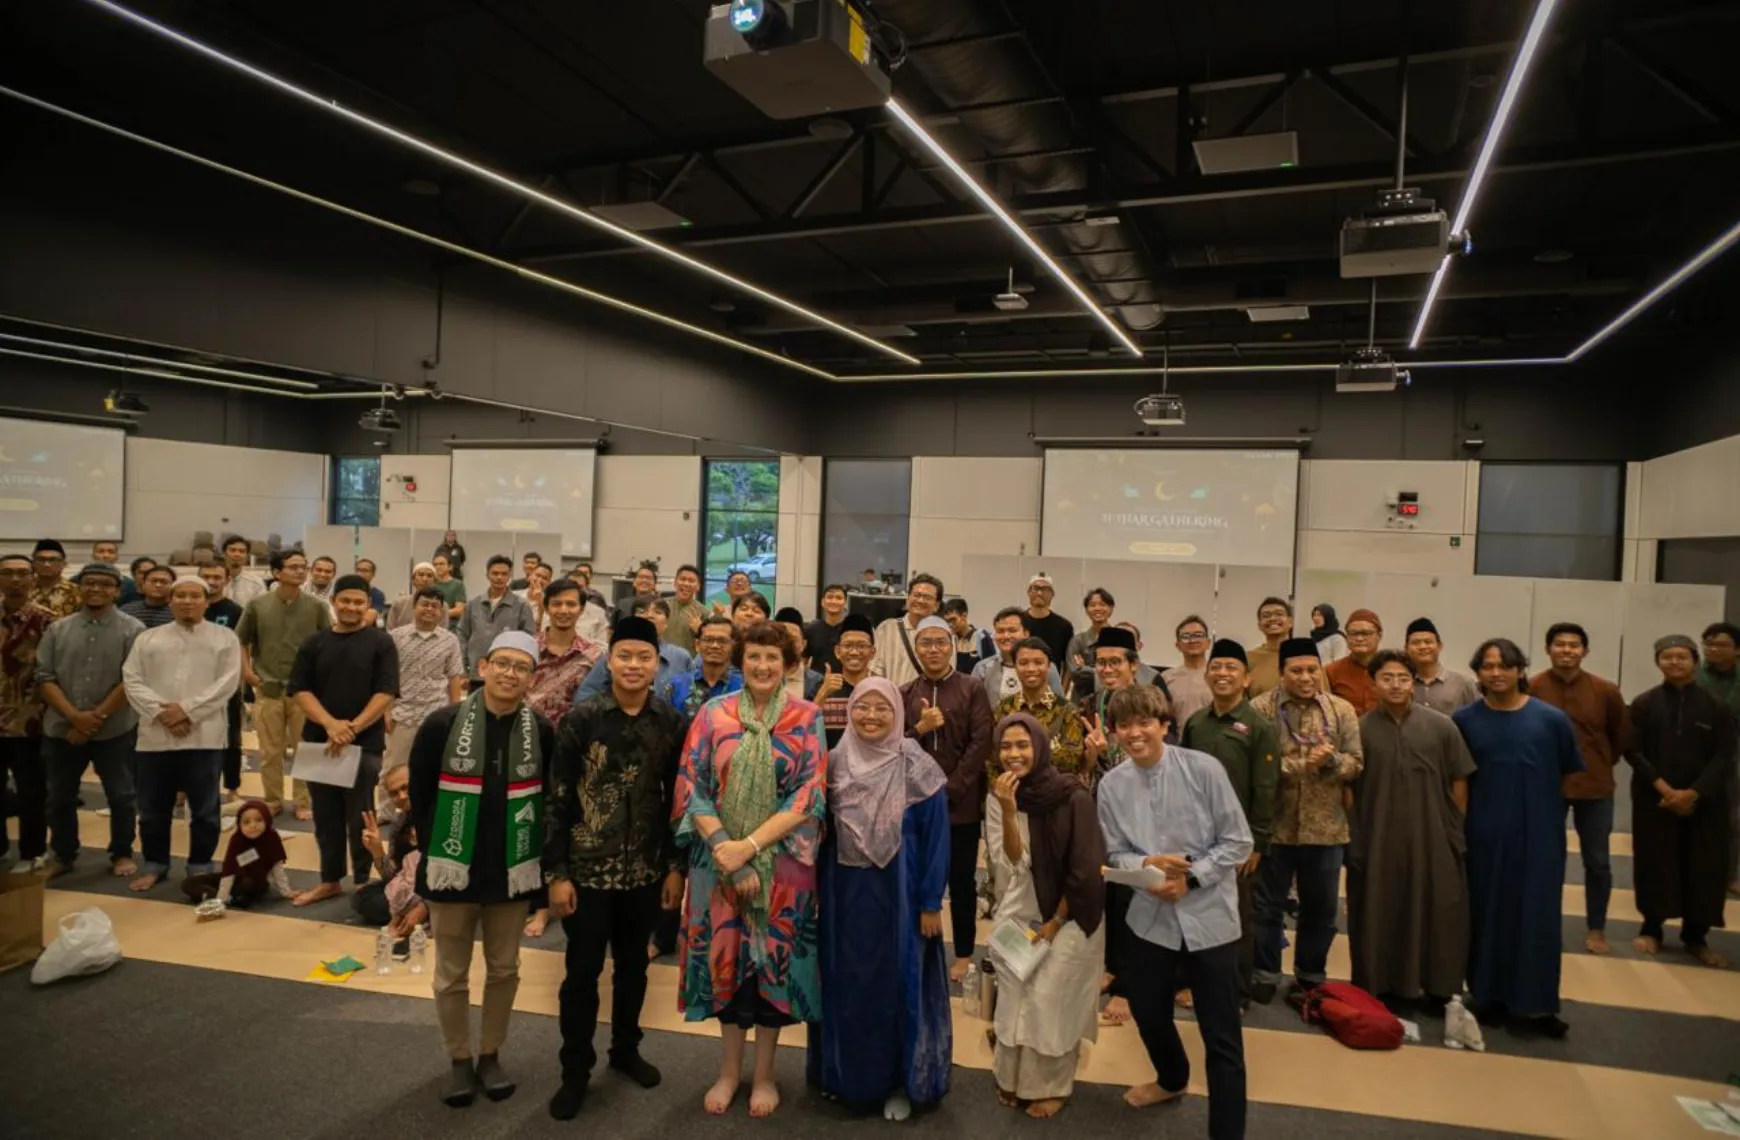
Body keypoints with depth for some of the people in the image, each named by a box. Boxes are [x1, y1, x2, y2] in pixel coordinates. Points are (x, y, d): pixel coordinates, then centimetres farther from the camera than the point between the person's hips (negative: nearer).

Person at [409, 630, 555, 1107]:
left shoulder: (542, 732, -6)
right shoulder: (442, 724, -10)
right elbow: (418, 793, -2)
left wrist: (534, 851, 3)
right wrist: (436, 850, 2)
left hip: (513, 871, 2)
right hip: (453, 869, -1)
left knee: (504, 970, 14)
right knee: (451, 974, 11)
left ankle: (490, 1055, 33)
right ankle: (460, 1060, 30)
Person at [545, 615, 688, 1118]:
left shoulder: (671, 722, -3)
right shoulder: (581, 717, -10)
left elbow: (677, 798, 3)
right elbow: (558, 798, -8)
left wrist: (676, 866, 3)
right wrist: (556, 872, -9)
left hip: (646, 870, 3)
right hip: (587, 869, -2)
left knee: (633, 966, 17)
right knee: (582, 972, 8)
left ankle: (625, 1049, 37)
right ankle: (575, 1070, 25)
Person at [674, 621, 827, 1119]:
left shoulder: (807, 718, -5)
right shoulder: (713, 714, -1)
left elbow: (808, 796, -10)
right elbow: (692, 789, -4)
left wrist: (750, 846, -18)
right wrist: (724, 847, -16)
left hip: (782, 863, -1)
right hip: (719, 860, 1)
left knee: (774, 957, 9)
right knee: (726, 954, 11)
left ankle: (764, 1073, 28)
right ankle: (730, 1069, 31)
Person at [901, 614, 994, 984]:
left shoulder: (972, 689, 0)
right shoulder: (904, 694, 8)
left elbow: (981, 743, -7)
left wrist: (950, 788, -13)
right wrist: (919, 729, -15)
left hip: (961, 801, -2)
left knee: (961, 879, 7)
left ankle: (964, 954, 21)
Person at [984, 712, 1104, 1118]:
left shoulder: (1073, 797, -19)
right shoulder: (999, 798, -7)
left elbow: (1084, 871, -15)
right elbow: (1012, 863, -14)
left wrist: (1054, 923, -8)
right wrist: (1008, 812, -29)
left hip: (1070, 916, -3)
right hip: (1019, 914, 3)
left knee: (1050, 1001, -1)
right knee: (1014, 996, 5)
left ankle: (1050, 1086, 21)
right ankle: (1012, 1078, 28)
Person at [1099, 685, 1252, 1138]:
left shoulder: (1203, 769, -15)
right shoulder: (1112, 784, -6)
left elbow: (1238, 843, -10)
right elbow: (1115, 853, 3)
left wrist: (1190, 877, -19)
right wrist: (1145, 866, -18)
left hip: (1208, 916, -4)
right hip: (1151, 915, 4)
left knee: (1221, 1034, 2)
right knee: (1146, 1009, 21)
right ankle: (1172, 1079, 53)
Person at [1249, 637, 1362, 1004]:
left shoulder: (1342, 710, 1)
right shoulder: (1261, 708, -8)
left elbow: (1356, 764, -1)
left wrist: (1331, 760, -21)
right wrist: (1301, 764, -20)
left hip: (1325, 828, 3)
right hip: (1274, 826, -2)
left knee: (1321, 908, 15)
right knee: (1267, 905, 10)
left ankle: (1311, 977, 33)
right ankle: (1265, 974, 26)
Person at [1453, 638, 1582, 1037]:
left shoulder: (1551, 719, -5)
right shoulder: (1465, 720, -2)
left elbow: (1569, 774, 7)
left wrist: (1534, 799, 6)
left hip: (1539, 835, -1)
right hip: (1483, 835, 1)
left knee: (1537, 917, 3)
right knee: (1488, 913, 8)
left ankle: (1533, 1004, 14)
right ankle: (1489, 996, 20)